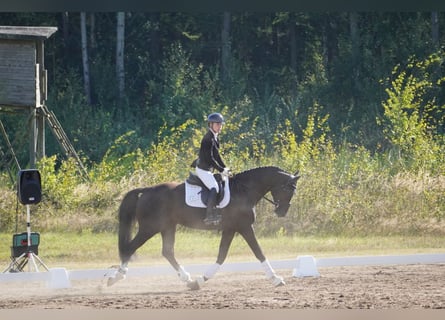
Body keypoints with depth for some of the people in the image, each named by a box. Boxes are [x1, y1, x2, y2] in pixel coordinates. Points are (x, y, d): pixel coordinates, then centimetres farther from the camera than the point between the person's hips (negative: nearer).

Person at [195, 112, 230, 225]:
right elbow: (209, 158, -21)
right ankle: (209, 215, -32)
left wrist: (225, 168, 9)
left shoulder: (215, 138, 13)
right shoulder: (208, 138, -17)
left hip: (208, 169, 11)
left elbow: (216, 156, 19)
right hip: (203, 169, -11)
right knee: (214, 188, -26)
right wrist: (221, 170, -19)